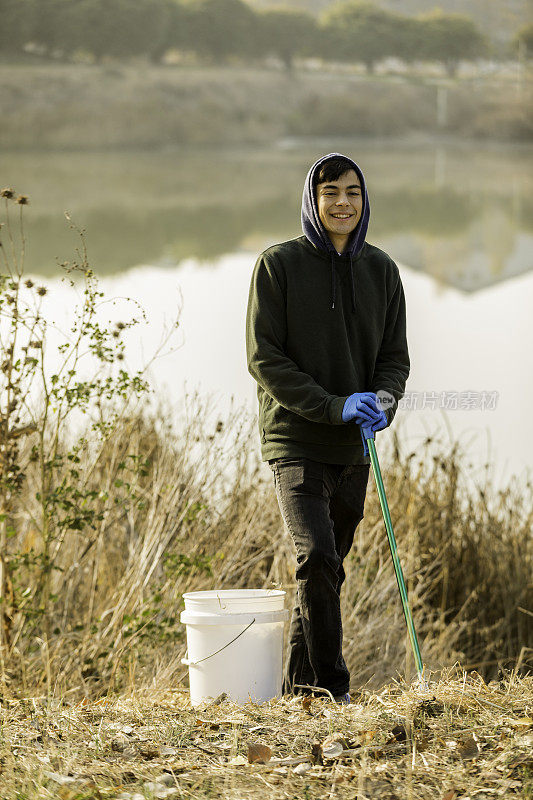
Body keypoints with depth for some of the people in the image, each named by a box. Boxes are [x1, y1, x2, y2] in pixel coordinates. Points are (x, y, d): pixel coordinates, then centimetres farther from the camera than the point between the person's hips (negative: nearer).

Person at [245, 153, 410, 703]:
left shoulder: (380, 269, 8)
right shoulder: (279, 265, -5)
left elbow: (395, 354, 11)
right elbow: (264, 357, -9)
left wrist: (383, 399, -12)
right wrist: (334, 406, -18)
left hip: (354, 447, 5)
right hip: (295, 438, -5)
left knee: (327, 567, 11)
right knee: (317, 557, -21)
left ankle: (299, 688, 25)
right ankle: (329, 690, -14)